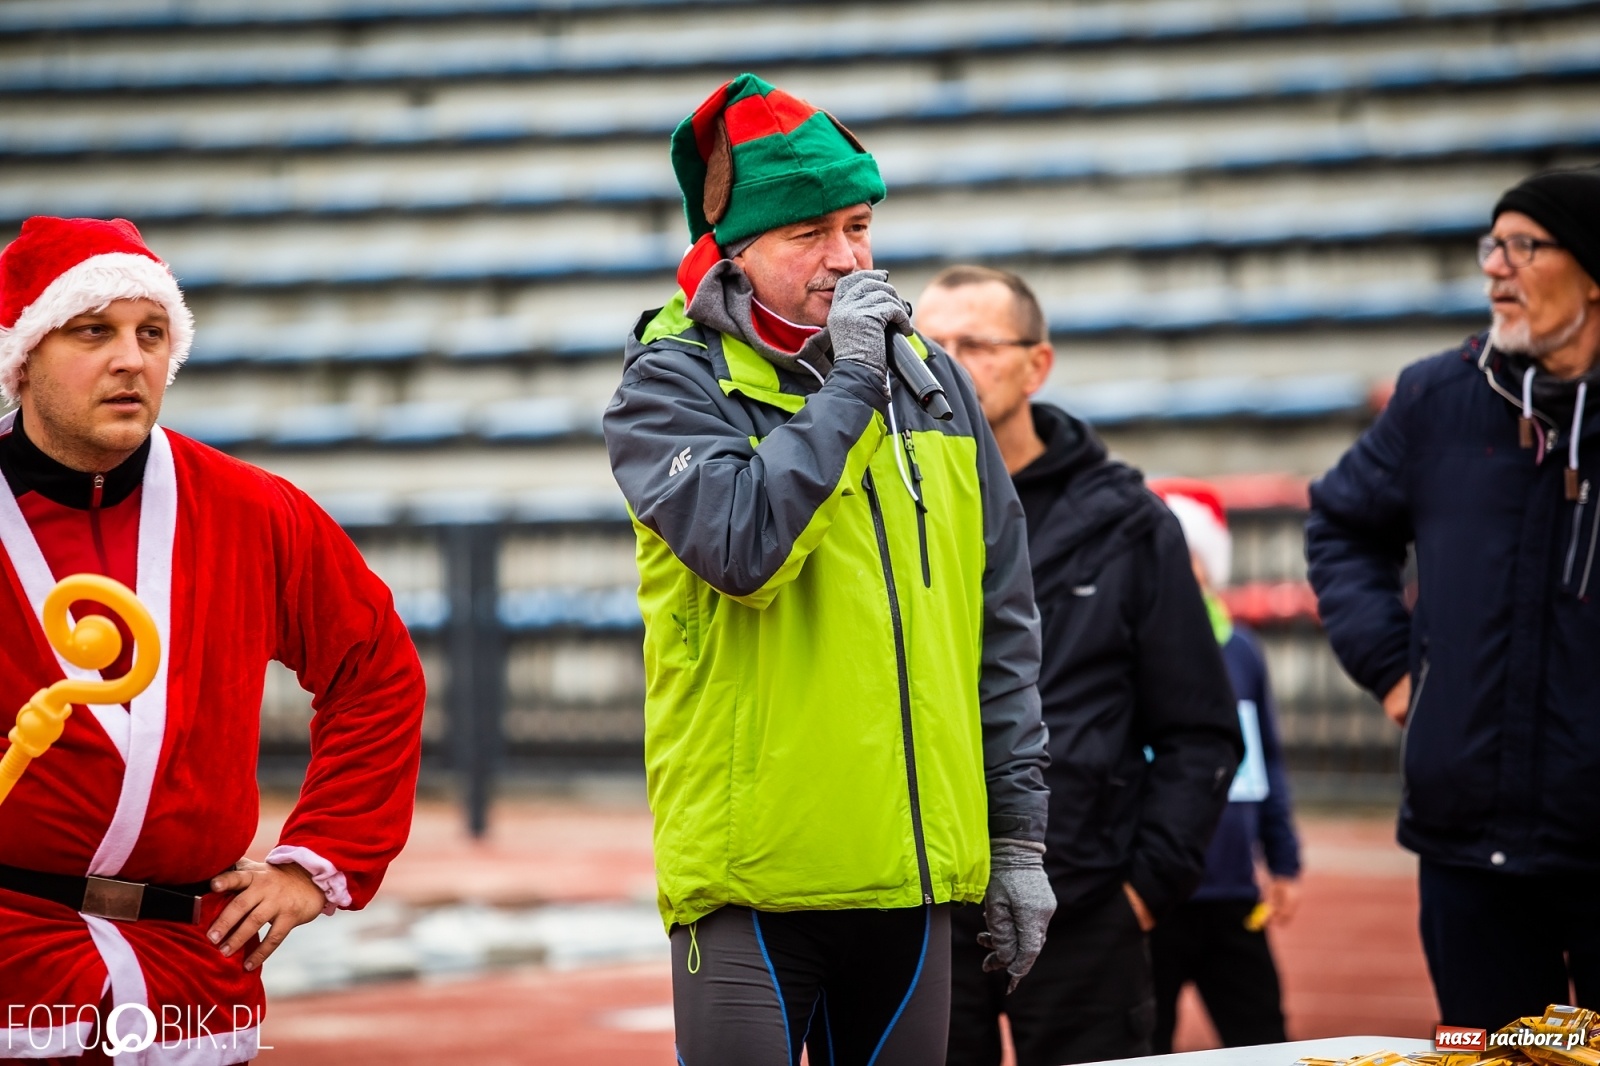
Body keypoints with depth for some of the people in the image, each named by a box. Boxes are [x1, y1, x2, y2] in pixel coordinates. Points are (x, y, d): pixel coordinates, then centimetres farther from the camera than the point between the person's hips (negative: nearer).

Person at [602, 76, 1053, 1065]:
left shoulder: (929, 380, 13)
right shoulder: (672, 381, -2)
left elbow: (1003, 626, 15)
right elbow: (744, 545, -21)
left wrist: (1020, 837, 12)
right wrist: (848, 382, -13)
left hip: (913, 871, 5)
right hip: (753, 868, -5)